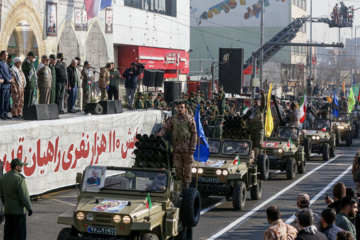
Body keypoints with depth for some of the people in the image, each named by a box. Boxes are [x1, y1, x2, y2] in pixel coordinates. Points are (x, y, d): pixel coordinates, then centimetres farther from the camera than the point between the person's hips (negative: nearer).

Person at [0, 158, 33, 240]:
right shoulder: (19, 179, -19)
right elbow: (24, 196, -18)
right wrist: (29, 208, -10)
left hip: (7, 209, 8)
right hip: (18, 210, -8)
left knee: (8, 232, 13)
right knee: (20, 233, -1)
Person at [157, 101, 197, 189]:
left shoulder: (190, 119, 0)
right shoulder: (173, 119, 9)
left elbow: (194, 134, -2)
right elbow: (166, 127, 12)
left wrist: (192, 148, -8)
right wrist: (161, 133, -13)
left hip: (187, 148, -3)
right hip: (177, 148, 3)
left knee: (187, 167, 2)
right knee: (178, 167, 6)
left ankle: (186, 185, 10)